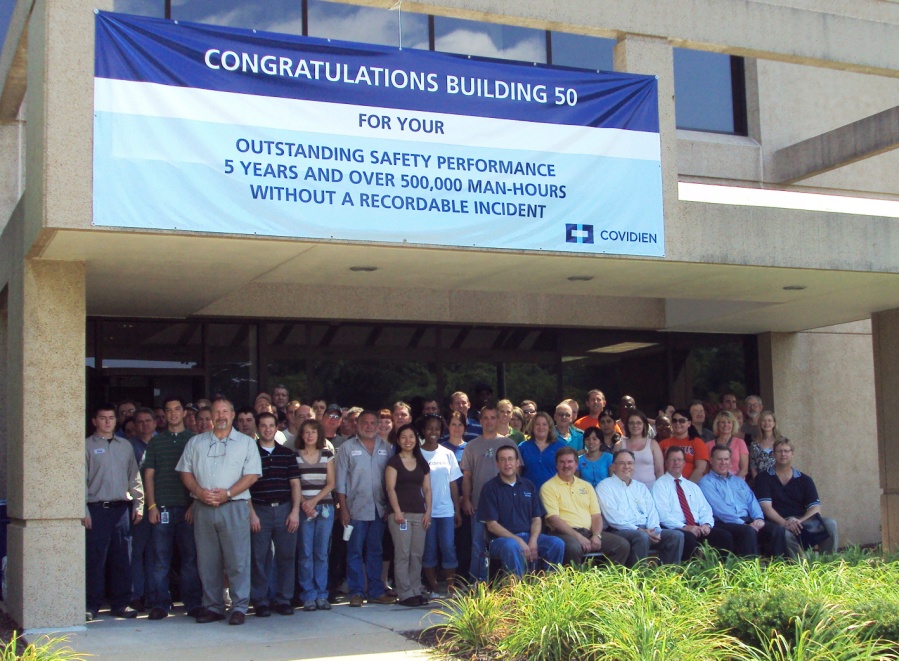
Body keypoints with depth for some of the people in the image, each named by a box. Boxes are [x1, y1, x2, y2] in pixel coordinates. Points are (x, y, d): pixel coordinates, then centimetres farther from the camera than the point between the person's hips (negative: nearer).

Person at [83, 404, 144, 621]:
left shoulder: (125, 446, 15)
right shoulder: (87, 446, 2)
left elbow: (134, 478, 16)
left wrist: (138, 504, 9)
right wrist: (83, 511, -10)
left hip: (122, 508, 4)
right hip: (97, 509, -4)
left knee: (122, 558, 5)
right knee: (95, 559, -3)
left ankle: (121, 603, 13)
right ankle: (92, 606, 5)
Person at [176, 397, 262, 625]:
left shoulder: (246, 443, 7)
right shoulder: (196, 442, 16)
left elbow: (252, 475, -2)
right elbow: (185, 471, 11)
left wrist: (227, 493, -13)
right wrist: (199, 491, -7)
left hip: (234, 506, -3)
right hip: (203, 507, 3)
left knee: (237, 559, -5)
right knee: (207, 561, 5)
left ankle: (239, 607, 0)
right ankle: (213, 607, 13)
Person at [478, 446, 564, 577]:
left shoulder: (528, 485, 16)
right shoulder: (490, 488, 1)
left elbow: (537, 518, 13)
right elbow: (491, 525, -6)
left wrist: (533, 541, -9)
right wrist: (519, 541, -16)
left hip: (529, 536, 4)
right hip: (502, 538, -4)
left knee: (557, 544, -22)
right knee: (511, 546, -39)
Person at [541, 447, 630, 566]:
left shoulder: (586, 486, 20)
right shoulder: (549, 487, 2)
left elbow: (596, 515, 16)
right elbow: (553, 519, -9)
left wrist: (597, 535, -5)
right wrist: (577, 536, -17)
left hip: (588, 532, 6)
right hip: (564, 534, -6)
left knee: (623, 545, -11)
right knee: (573, 548, -39)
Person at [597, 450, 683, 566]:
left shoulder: (641, 487, 26)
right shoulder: (605, 486, 5)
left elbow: (652, 511, 16)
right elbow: (613, 516, -8)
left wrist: (654, 529, -7)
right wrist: (638, 530, -19)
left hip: (646, 530, 6)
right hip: (621, 531, -6)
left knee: (677, 535, -16)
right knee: (641, 536, -37)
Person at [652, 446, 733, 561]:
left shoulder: (692, 486, 25)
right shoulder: (660, 485, 5)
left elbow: (705, 510, 17)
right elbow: (663, 514, -8)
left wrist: (706, 524, -6)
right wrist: (684, 527, -20)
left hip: (698, 527, 6)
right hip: (675, 529, -6)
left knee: (724, 536, -20)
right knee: (688, 538, -38)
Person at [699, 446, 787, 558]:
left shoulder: (738, 481, 28)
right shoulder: (706, 482, 3)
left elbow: (751, 501, 17)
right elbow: (719, 508, -9)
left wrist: (759, 518, -5)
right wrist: (743, 524, -17)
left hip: (747, 521, 7)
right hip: (724, 524, -6)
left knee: (778, 529, -18)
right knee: (749, 531, -36)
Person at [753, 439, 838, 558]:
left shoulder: (805, 480, 16)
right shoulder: (764, 478, 8)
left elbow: (815, 508, 5)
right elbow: (766, 507, -5)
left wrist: (800, 521, -16)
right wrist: (785, 523, -21)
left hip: (802, 522, 4)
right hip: (778, 524, -4)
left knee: (830, 524, -21)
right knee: (786, 533, -38)